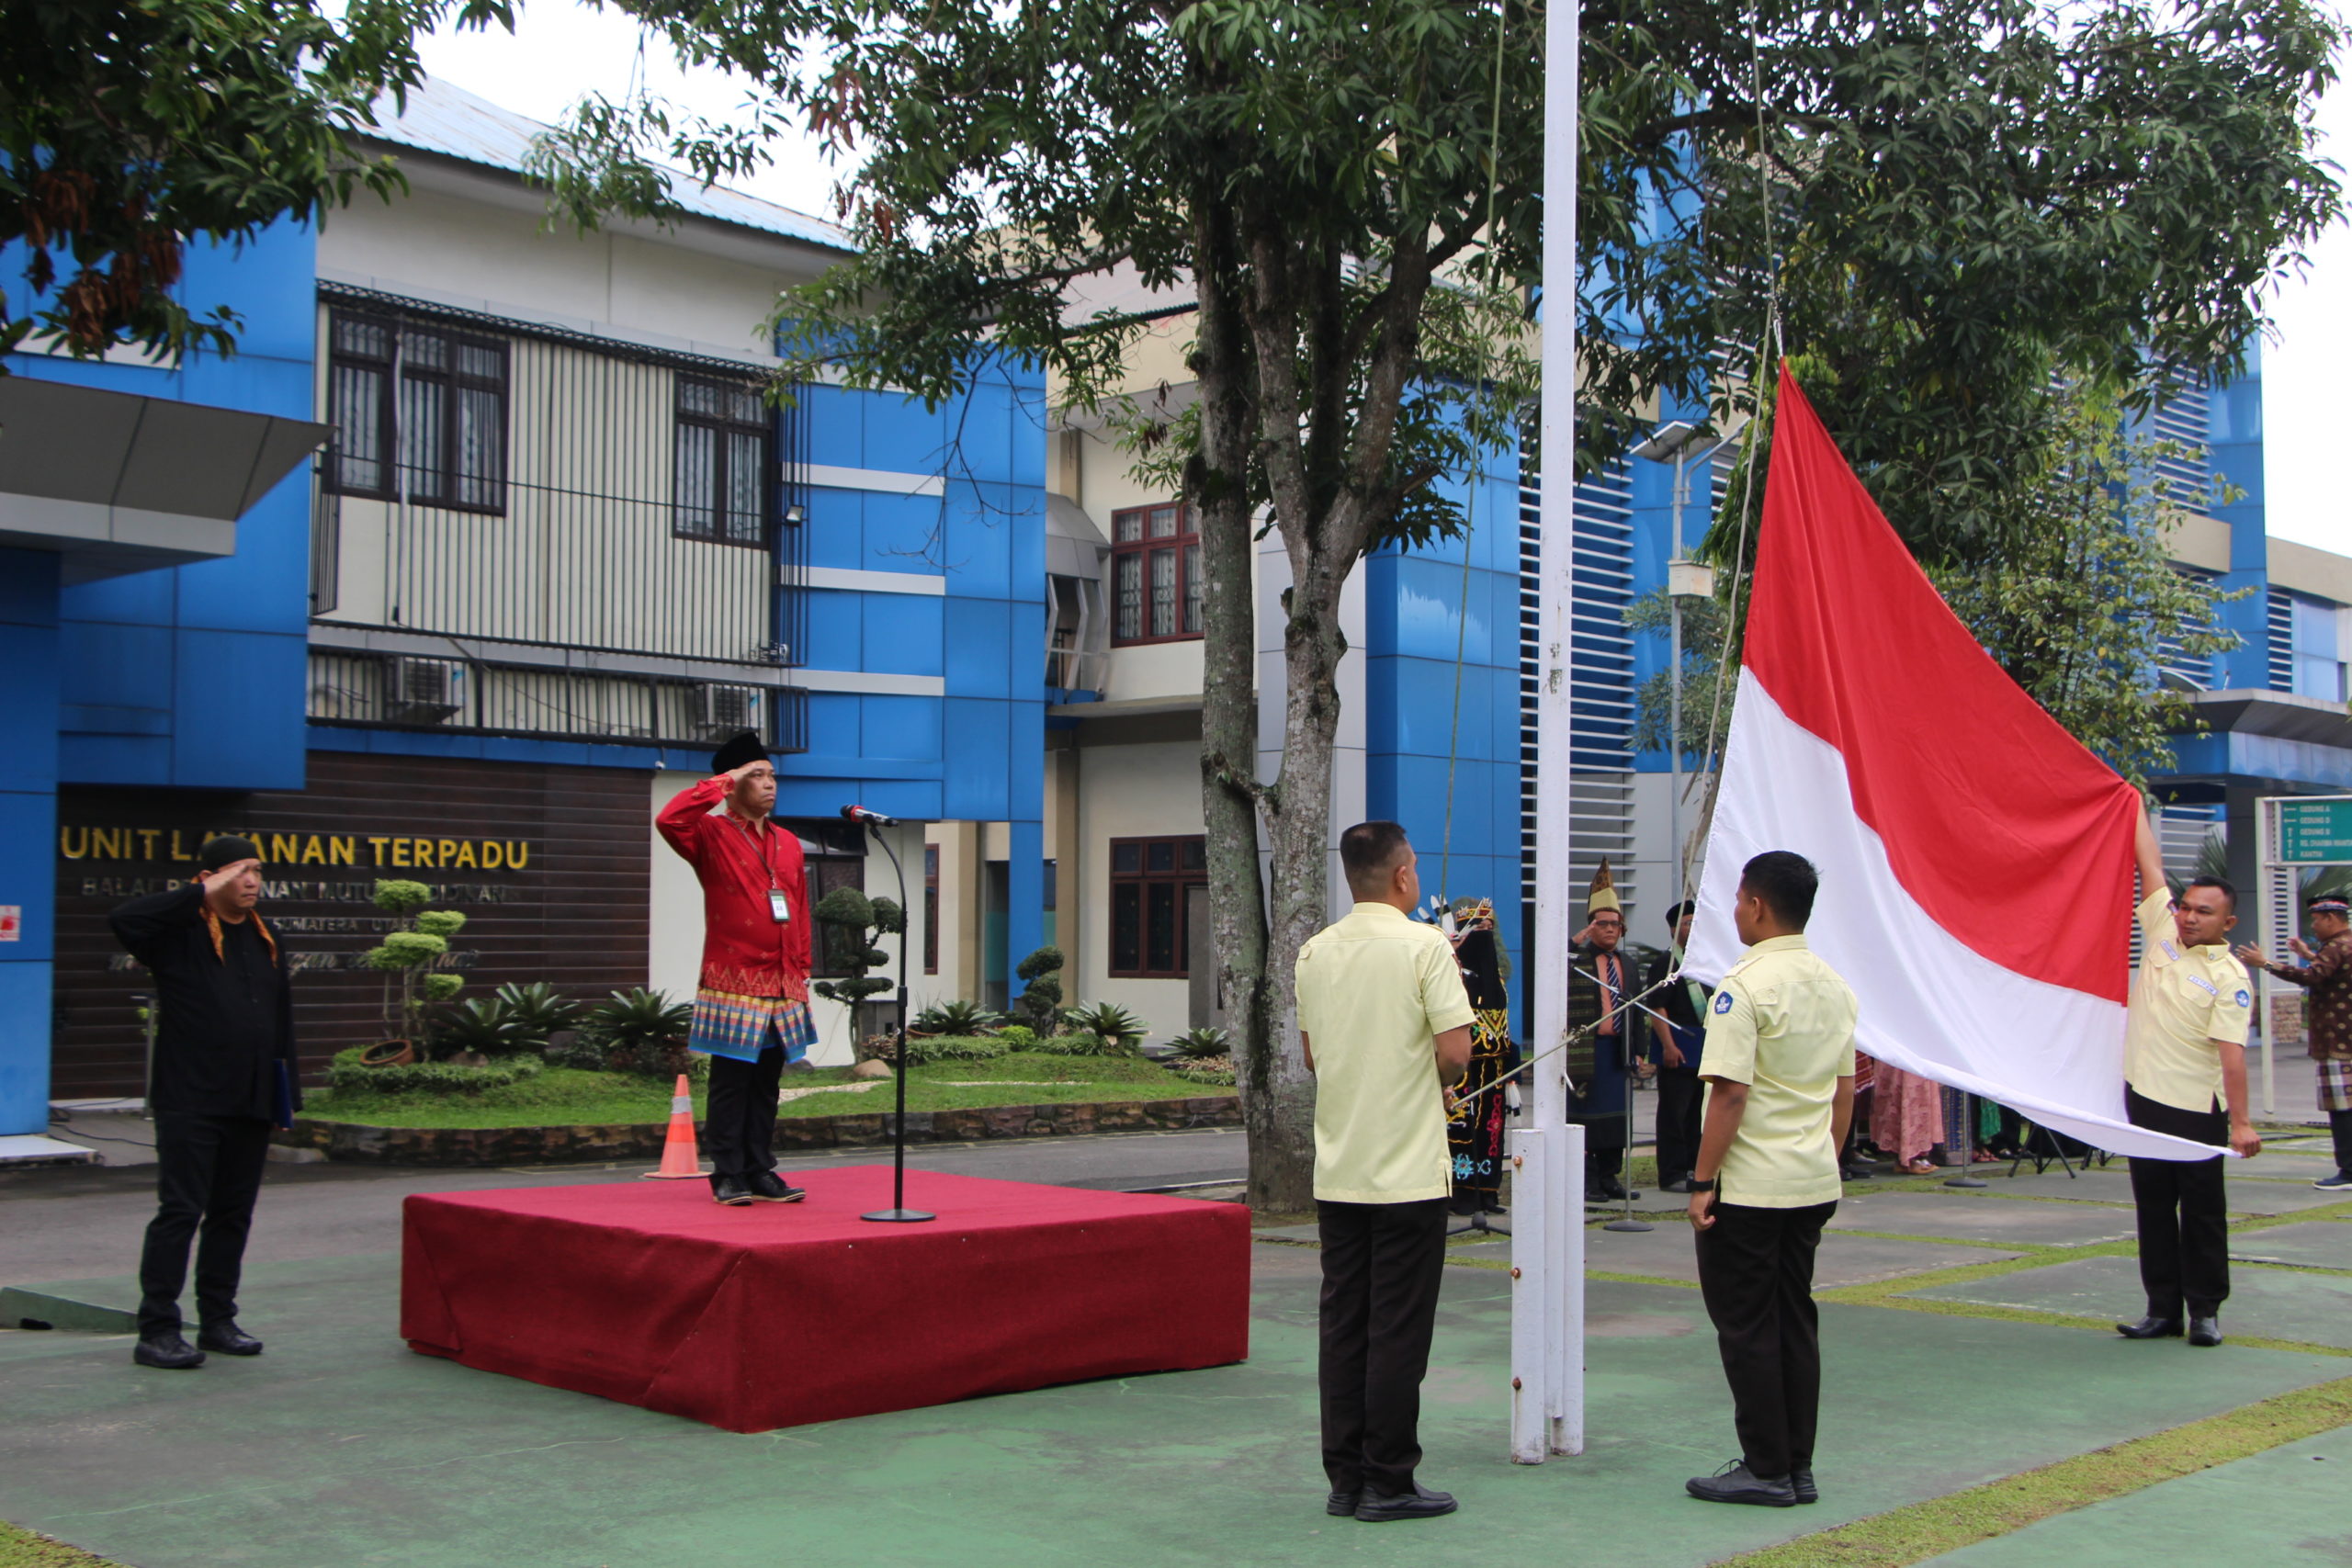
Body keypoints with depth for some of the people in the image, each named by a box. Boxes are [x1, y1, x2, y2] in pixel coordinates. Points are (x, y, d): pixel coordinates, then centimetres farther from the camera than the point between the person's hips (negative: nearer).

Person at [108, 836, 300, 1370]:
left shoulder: (265, 938, 15)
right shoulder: (180, 932, -4)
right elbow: (125, 920, -26)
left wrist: (286, 1094, 14)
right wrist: (202, 895, -22)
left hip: (251, 1104, 6)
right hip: (190, 1101, -6)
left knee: (233, 1215, 11)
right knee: (180, 1211, -6)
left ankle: (217, 1321, 21)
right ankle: (156, 1330, -2)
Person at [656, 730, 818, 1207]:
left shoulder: (789, 844, 15)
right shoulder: (712, 835, -2)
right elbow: (669, 820, -23)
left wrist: (801, 971, 11)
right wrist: (723, 782, -15)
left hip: (783, 988, 6)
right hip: (733, 984, -5)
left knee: (767, 1086, 10)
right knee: (731, 1084, -1)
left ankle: (761, 1172, 16)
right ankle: (728, 1175, 5)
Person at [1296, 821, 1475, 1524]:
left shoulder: (1315, 952, 7)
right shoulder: (1425, 946, -11)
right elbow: (1454, 1053, -15)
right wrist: (1434, 1080, 5)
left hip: (1337, 1169, 6)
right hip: (1409, 1169, -5)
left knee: (1341, 1325, 9)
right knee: (1398, 1328, 0)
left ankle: (1345, 1478, 14)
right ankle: (1388, 1482, 5)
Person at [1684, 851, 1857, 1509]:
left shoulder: (1745, 985, -16)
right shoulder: (1836, 987, 8)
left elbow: (1729, 1092, -19)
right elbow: (1844, 1090, 13)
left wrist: (1702, 1182, -14)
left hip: (1748, 1186, -8)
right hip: (1814, 1183, 8)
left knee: (1745, 1326, 2)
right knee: (1794, 1320, 13)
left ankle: (1766, 1470, 6)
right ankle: (1798, 1467, 18)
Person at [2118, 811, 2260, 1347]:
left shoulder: (2229, 976, -9)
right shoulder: (2162, 934, 6)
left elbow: (2231, 1050, -17)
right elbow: (2151, 863, 8)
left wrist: (2241, 1121, -21)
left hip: (2196, 1106, -6)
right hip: (2144, 1096, 6)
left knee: (2202, 1211, 3)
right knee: (2153, 1208, 9)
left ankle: (2205, 1310, 12)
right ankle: (2162, 1308, 16)